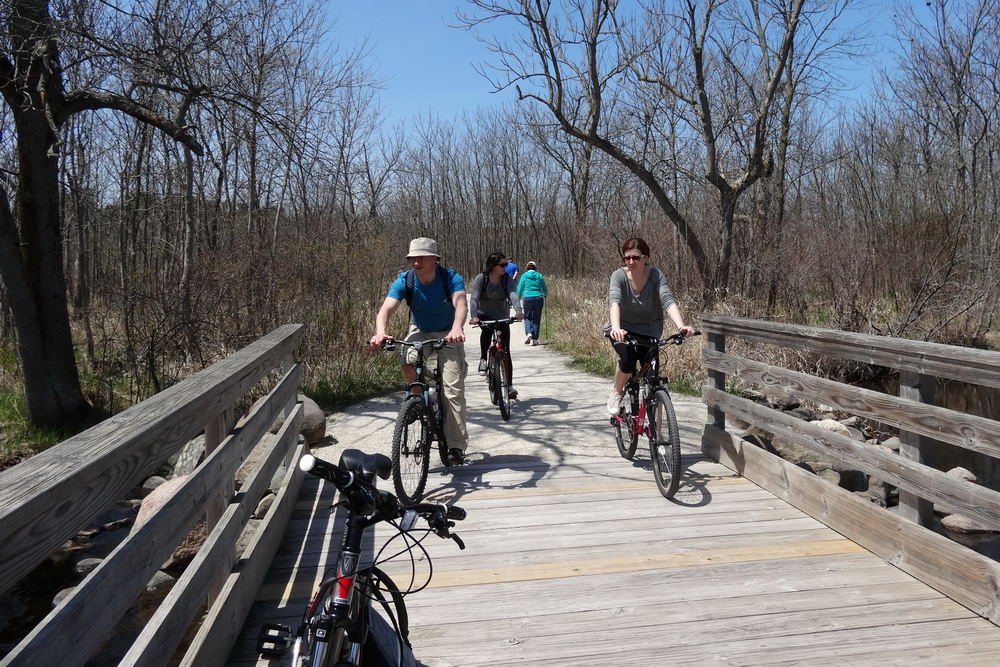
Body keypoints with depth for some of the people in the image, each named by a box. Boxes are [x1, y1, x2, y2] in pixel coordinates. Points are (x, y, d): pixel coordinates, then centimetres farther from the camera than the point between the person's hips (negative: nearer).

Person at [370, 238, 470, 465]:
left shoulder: (450, 278, -22)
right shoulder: (404, 281, -17)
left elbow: (461, 303, -40)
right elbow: (386, 309, -30)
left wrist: (457, 328, -61)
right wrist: (381, 332, -51)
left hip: (447, 335, -2)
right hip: (420, 332, 2)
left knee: (453, 389, -11)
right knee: (408, 365, -30)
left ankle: (456, 447, -3)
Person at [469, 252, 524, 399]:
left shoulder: (507, 279, -14)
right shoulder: (481, 278, -17)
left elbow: (513, 295, -29)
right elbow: (474, 298, -27)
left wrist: (518, 310, -50)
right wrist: (474, 316, -45)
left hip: (502, 318, 2)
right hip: (484, 315, -2)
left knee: (505, 351, -3)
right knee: (487, 329, -36)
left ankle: (509, 385, 4)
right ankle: (483, 359, -14)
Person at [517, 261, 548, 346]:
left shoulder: (524, 276, 4)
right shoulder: (539, 276, 8)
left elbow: (520, 289, 3)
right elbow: (545, 289, 13)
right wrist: (545, 295, 34)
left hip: (527, 298, -1)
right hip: (538, 298, 1)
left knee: (527, 317, 11)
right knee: (536, 319, 8)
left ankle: (528, 333, -13)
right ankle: (535, 339, 5)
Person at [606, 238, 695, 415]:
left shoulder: (656, 275, -17)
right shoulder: (619, 276, -18)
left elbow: (669, 301, -31)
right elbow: (614, 302, -34)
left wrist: (681, 327, -48)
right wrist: (616, 328, -53)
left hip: (648, 331, 1)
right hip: (622, 329, -1)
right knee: (628, 358, -30)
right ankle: (616, 394, 0)